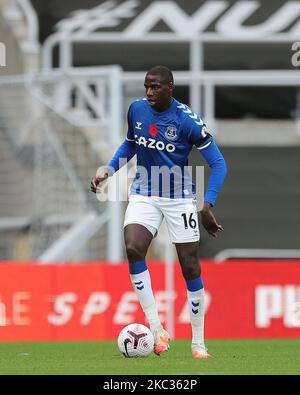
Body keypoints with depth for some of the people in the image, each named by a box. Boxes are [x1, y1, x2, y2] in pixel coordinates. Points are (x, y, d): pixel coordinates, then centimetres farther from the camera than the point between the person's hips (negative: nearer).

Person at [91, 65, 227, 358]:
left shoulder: (187, 121, -15)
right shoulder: (136, 110, -2)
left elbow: (218, 163, -11)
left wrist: (207, 205, -21)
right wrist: (108, 170, 5)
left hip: (180, 198, -3)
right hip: (144, 194, 3)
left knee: (190, 267, 0)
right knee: (133, 249, -24)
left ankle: (198, 342, 13)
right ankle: (155, 328, -21)